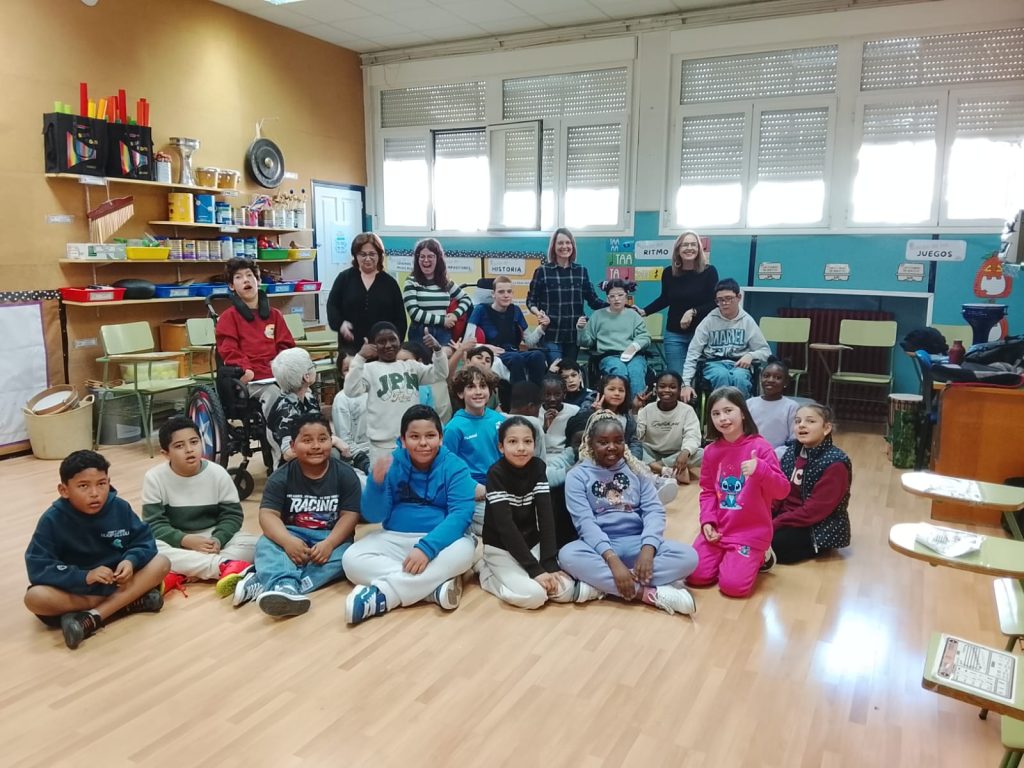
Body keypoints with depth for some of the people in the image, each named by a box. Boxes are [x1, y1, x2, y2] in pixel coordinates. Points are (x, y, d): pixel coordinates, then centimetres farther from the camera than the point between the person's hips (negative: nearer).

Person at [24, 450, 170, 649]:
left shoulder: (120, 508, -9)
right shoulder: (53, 520, -16)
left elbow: (144, 541, -3)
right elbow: (38, 568, -20)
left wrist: (131, 561, -26)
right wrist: (84, 576, -33)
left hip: (117, 580, 2)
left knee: (161, 563, -19)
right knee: (35, 597, -32)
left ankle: (92, 618, -29)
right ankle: (130, 601, -27)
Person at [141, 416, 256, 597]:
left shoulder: (218, 473, -8)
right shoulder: (155, 477, -10)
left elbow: (232, 514, -5)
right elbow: (154, 523, -12)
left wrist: (218, 539, -25)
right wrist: (185, 540, -28)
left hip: (213, 536, 1)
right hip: (175, 540, -1)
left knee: (253, 544, -25)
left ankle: (179, 574, -32)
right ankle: (226, 566, -36)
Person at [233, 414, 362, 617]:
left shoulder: (346, 475, -4)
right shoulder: (281, 477, -3)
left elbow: (350, 515, -9)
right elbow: (268, 514, -14)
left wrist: (329, 544, -28)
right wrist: (288, 541, -35)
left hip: (331, 537, -1)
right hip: (293, 535, 1)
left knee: (343, 555, -33)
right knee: (266, 543, -29)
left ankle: (264, 584, -42)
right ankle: (285, 587, -59)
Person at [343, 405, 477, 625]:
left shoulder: (455, 466, -8)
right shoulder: (392, 464, -2)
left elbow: (461, 514, -19)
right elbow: (373, 516, -4)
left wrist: (426, 547, -33)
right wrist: (376, 481, -24)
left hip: (439, 540, -2)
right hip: (394, 539, 2)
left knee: (463, 551, -34)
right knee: (352, 559, -22)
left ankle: (382, 595, -31)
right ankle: (437, 585, -28)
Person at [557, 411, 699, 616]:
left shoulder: (636, 470, 10)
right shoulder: (577, 475, 0)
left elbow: (654, 511, -2)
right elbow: (585, 522, -13)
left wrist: (647, 549, -22)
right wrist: (612, 559, -28)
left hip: (637, 542, 3)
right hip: (599, 546, -2)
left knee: (688, 556, -24)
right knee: (567, 555, -36)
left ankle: (600, 583, -28)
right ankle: (652, 593, -32)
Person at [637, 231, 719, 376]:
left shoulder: (709, 271, -6)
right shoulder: (669, 273, 1)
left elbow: (714, 303, -6)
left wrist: (693, 312, -17)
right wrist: (644, 311, 10)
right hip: (674, 334, 2)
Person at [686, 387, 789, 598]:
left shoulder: (759, 447, -13)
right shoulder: (711, 451, 2)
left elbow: (782, 491, -15)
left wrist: (760, 470, -34)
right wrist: (707, 521, -6)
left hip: (751, 531, -4)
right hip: (717, 529, 4)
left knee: (733, 585, -15)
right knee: (695, 576, -6)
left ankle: (755, 557, 16)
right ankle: (728, 556, 23)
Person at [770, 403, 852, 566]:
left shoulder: (835, 463, -18)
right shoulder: (792, 451, 4)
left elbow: (815, 510, -23)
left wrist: (773, 525, -24)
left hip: (819, 529, -7)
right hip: (786, 516, 7)